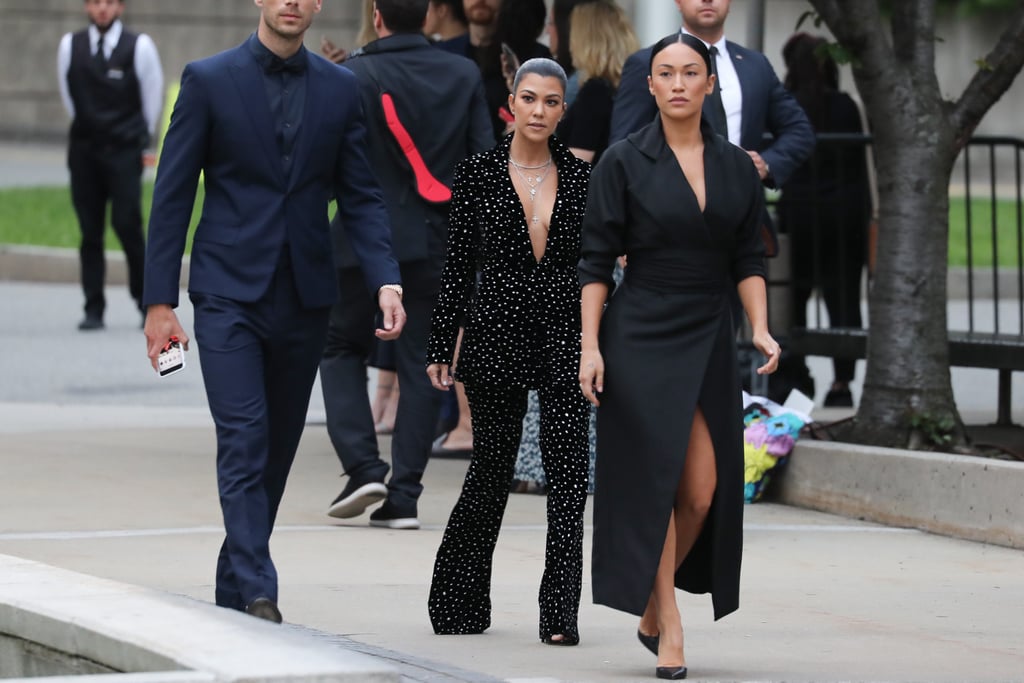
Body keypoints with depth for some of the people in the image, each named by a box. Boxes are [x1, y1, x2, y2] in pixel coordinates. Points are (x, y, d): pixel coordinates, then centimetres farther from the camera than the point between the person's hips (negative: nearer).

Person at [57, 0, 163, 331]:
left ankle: (146, 302, 3)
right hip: (84, 151, 3)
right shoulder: (70, 46, 3)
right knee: (90, 232, 1)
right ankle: (93, 310, 5)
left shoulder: (139, 46, -5)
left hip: (124, 152, -3)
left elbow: (152, 96, 7)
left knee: (127, 224, -10)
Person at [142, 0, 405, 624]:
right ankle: (257, 594, -20)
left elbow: (361, 196, 8)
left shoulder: (341, 90, 7)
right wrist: (160, 300, -6)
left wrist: (386, 280, -8)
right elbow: (173, 193, -1)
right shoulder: (209, 80, -2)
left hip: (305, 295, 4)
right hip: (229, 292, -4)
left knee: (278, 449, 10)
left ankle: (234, 592, 21)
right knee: (244, 439, -15)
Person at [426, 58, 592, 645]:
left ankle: (561, 613, -6)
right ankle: (459, 603, 24)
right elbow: (460, 266, 3)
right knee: (492, 471, 6)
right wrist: (442, 347, 0)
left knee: (568, 470, -7)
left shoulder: (582, 177, 5)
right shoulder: (478, 174, 1)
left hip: (567, 337, 1)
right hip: (499, 333, -1)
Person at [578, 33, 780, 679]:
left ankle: (652, 604, 21)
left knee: (704, 489, -1)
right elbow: (596, 261, -4)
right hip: (641, 339, -4)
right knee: (655, 480, -5)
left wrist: (761, 329, -4)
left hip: (710, 343, 4)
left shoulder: (737, 166, 7)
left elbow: (749, 260, 10)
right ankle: (667, 626, 1)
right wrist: (590, 347, -10)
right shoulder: (624, 162, -4)